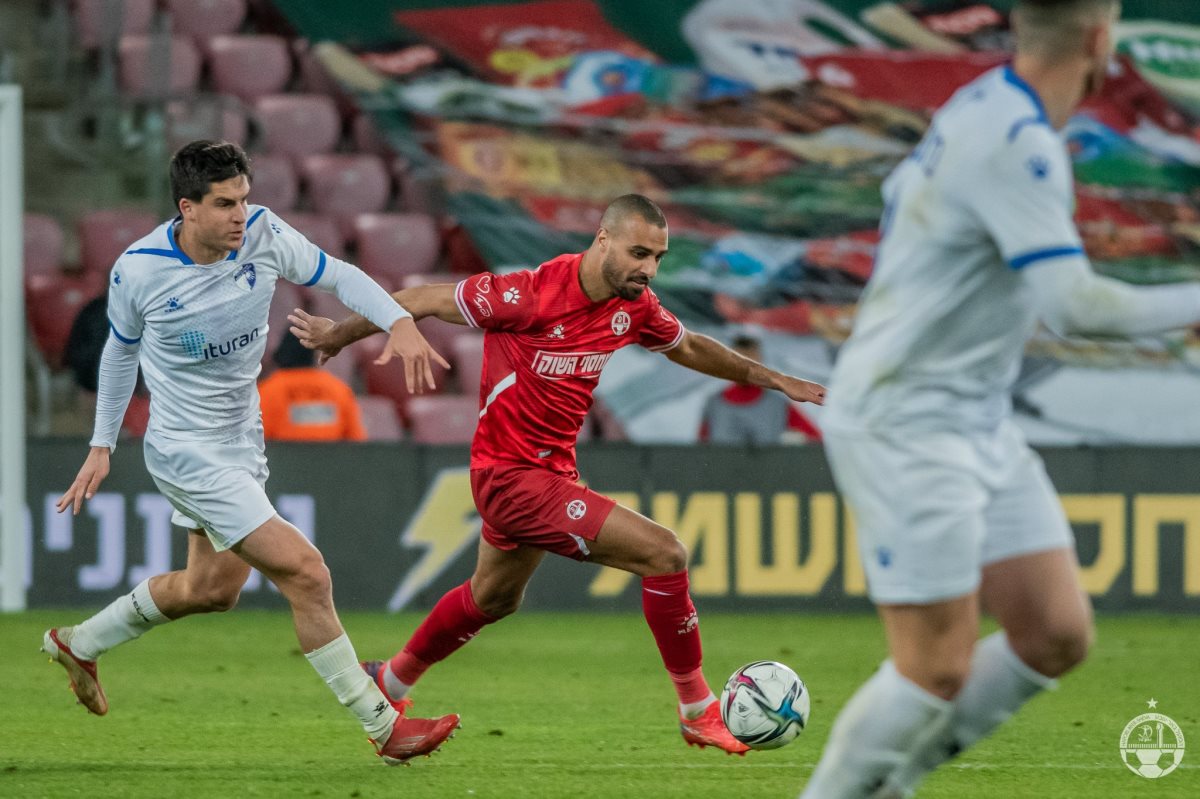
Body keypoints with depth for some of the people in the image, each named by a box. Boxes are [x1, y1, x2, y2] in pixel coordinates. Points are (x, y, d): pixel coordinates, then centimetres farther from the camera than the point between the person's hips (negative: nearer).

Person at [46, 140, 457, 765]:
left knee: (212, 587, 21)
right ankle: (383, 727, -4)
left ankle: (78, 644, 43)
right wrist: (102, 446, 7)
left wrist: (400, 322, -19)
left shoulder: (263, 235, -12)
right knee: (305, 573, -14)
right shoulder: (139, 270, -18)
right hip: (188, 452, -7)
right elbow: (121, 349, 1)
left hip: (242, 443, 7)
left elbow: (338, 276, -1)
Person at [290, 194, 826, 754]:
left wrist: (771, 379, 20)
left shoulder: (635, 307, -4)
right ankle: (698, 713, -6)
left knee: (493, 598, 31)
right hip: (513, 474, -9)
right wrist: (341, 334, 0)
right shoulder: (531, 295, -25)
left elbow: (688, 348, 19)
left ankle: (389, 683, 52)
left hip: (550, 471, 9)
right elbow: (424, 300, -13)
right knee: (663, 553, -17)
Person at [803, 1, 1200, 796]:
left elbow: (902, 192, 26)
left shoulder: (985, 107, 7)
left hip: (977, 424, 10)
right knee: (938, 667, -8)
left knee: (1057, 636, 5)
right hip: (907, 430, -10)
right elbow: (1076, 306, -29)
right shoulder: (1019, 143, -23)